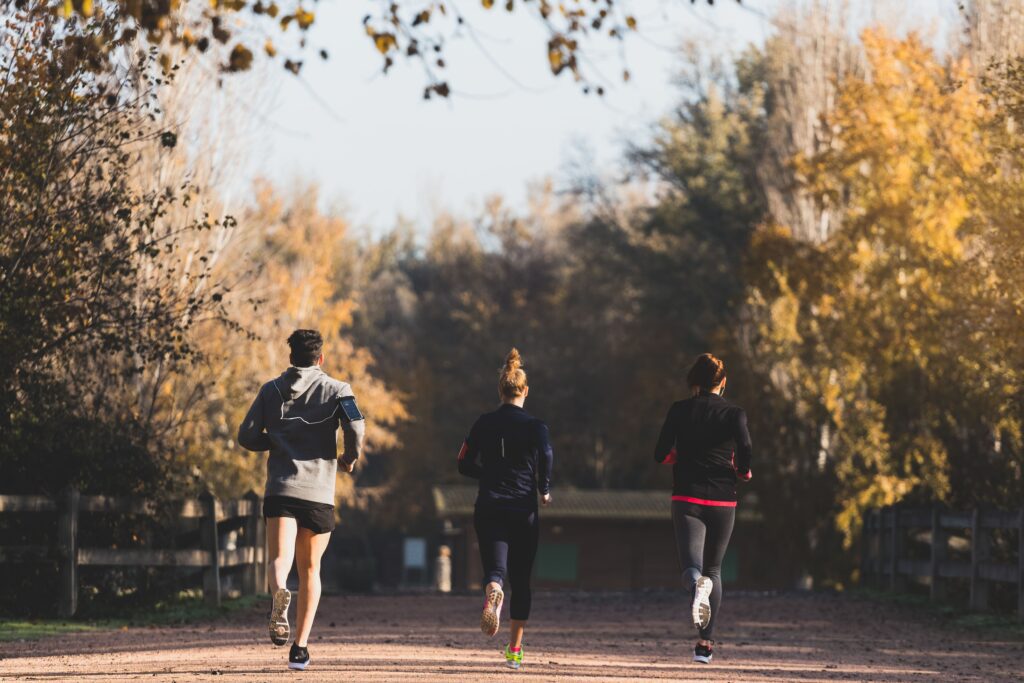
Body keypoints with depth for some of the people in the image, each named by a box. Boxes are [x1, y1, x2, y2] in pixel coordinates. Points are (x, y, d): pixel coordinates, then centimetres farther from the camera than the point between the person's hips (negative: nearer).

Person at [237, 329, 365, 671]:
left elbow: (247, 436, 7)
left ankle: (279, 594, -50)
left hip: (280, 489, 0)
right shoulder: (336, 390, 5)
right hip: (319, 492, 0)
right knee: (310, 569, 14)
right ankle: (300, 647, 13)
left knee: (279, 558, -13)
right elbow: (356, 426, -13)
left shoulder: (271, 390, 11)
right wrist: (351, 456, 7)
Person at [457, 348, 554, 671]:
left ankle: (493, 591, -46)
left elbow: (464, 464, 8)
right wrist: (544, 489, -4)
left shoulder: (483, 424, 5)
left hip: (488, 508, 1)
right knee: (521, 580, 12)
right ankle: (514, 650, 15)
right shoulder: (534, 426, -2)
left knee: (495, 569, -8)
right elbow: (546, 455, -20)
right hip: (523, 511, -1)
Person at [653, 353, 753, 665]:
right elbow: (745, 449, -14)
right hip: (722, 501, 1)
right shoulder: (734, 413, 0)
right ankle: (705, 643, 13)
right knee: (714, 569, 16)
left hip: (687, 499, -1)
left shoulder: (679, 410, 2)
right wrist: (743, 473, 6)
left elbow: (661, 455, -1)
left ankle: (697, 584, -49)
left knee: (692, 565, -9)